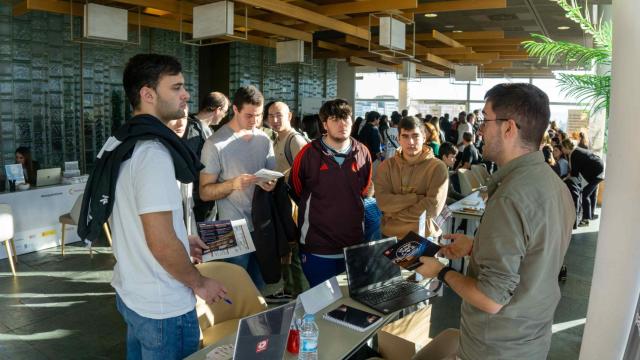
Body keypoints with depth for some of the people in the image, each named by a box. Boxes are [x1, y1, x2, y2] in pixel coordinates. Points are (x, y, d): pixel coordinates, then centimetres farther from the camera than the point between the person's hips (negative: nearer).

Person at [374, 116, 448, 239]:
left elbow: (432, 208, -19)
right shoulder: (386, 166, -2)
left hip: (424, 237, -2)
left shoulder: (437, 167, -10)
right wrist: (417, 198, -21)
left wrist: (394, 213, -14)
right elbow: (383, 202, -13)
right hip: (390, 235, 2)